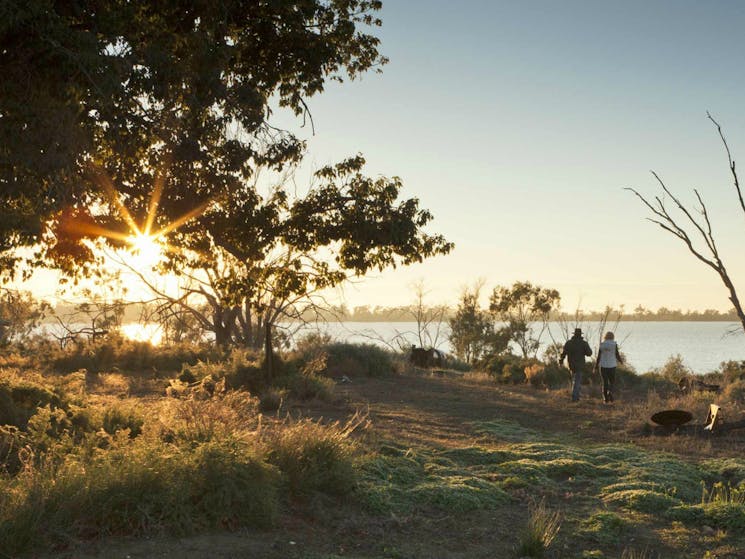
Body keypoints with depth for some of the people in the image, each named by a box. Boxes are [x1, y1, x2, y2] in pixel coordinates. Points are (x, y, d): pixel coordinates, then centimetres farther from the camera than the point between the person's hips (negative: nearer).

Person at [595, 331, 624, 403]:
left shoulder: (602, 345, 0)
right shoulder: (614, 345, -6)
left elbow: (598, 357, -1)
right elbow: (617, 356, -5)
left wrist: (596, 367, 5)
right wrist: (621, 360, 18)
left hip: (603, 366, 2)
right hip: (612, 366, -2)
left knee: (605, 383, 10)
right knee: (612, 382, 11)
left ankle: (606, 399, 7)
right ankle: (610, 392, -17)